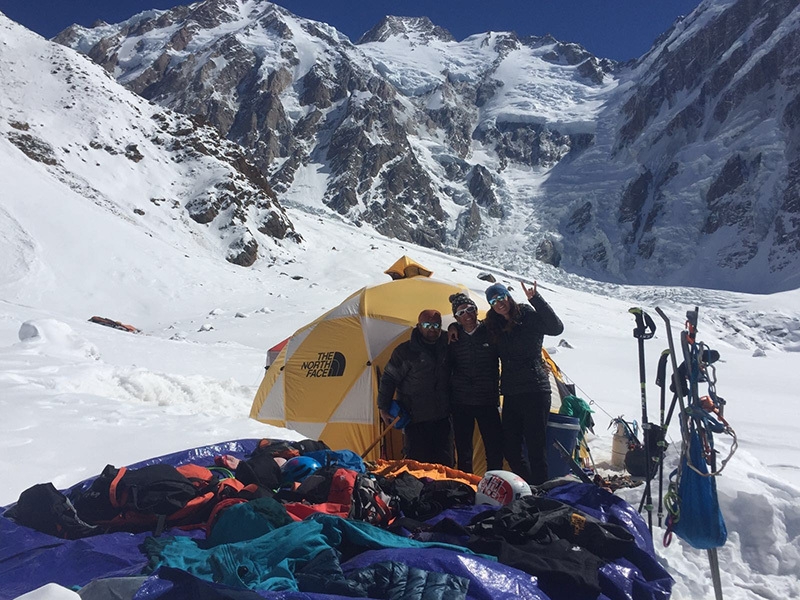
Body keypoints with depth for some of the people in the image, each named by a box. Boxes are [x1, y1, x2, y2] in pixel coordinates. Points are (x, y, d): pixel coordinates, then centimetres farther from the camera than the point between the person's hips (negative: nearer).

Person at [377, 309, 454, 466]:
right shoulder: (404, 351, -7)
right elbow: (388, 380, -4)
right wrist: (383, 408, -7)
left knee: (445, 463, 8)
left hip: (442, 419, 4)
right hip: (416, 420, -4)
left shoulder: (446, 347, 5)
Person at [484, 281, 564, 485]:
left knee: (535, 446, -5)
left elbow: (556, 328, -21)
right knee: (510, 449, 9)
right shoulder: (495, 326, 11)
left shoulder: (529, 317, -6)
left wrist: (535, 299, -27)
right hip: (511, 393, 6)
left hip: (534, 390, -6)